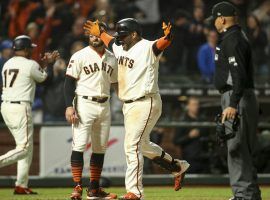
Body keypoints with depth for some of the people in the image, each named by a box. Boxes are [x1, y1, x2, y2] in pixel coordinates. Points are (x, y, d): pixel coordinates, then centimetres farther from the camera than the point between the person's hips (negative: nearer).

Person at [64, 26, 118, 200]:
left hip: (104, 106, 6)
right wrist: (69, 106, -16)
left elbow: (116, 84, 19)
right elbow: (69, 82, -7)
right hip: (84, 104, -5)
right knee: (79, 145, -12)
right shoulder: (80, 56, -4)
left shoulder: (112, 58, 12)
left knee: (100, 148, 8)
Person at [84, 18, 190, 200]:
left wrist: (167, 36, -54)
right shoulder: (120, 48, 11)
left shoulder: (147, 48, -15)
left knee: (132, 146, -13)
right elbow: (110, 41, 34)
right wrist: (100, 33, 42)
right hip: (128, 105, 10)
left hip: (145, 103, -10)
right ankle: (178, 167, 36)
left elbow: (163, 43, -35)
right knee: (143, 145, 20)